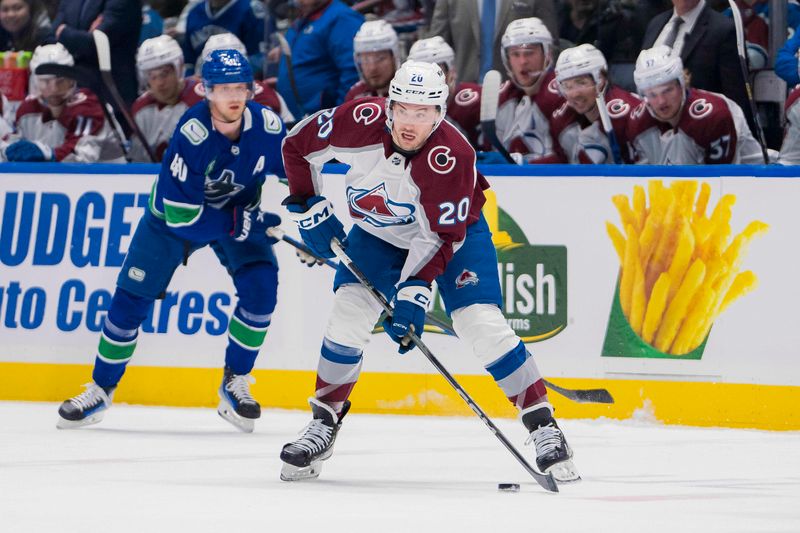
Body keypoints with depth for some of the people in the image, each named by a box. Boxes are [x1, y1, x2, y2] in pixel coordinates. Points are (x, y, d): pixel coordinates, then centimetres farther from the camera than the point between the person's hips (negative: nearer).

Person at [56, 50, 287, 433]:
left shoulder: (267, 125, -23)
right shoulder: (190, 135, -34)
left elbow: (287, 175, -3)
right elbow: (181, 216, -33)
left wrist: (265, 213, -19)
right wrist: (239, 222, -32)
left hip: (241, 210, 3)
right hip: (175, 214, -2)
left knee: (260, 288, -18)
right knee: (132, 295, -4)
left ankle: (235, 383, 1)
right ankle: (101, 389, 14)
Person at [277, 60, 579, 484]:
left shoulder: (452, 157, -35)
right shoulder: (362, 121, -27)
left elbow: (441, 237, -31)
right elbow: (297, 144, -10)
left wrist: (414, 291, -41)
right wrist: (307, 207, -13)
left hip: (453, 229, -3)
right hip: (376, 231, 3)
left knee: (482, 325, -17)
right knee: (349, 312, -13)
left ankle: (542, 425, -9)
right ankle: (323, 425, 2)